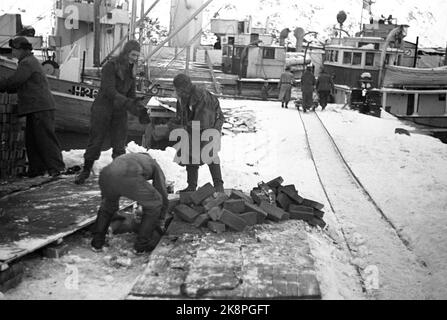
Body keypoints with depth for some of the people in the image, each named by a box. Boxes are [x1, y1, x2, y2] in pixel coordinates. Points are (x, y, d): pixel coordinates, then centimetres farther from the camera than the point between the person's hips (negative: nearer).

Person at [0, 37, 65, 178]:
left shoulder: (27, 63, -11)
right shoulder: (30, 62, 23)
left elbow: (13, 81, -15)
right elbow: (20, 85, 26)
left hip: (40, 107, -10)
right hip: (35, 107, 10)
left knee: (45, 137, -9)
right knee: (31, 139, 10)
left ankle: (56, 167, -7)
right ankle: (36, 169, 13)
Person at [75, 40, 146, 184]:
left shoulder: (131, 70, 6)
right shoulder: (111, 66, -15)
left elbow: (131, 94, 10)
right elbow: (109, 91, -24)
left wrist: (139, 107, -8)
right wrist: (128, 103, -33)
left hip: (120, 112, 5)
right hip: (103, 108, -5)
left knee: (119, 146, 3)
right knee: (95, 142, 4)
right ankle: (85, 171, 20)